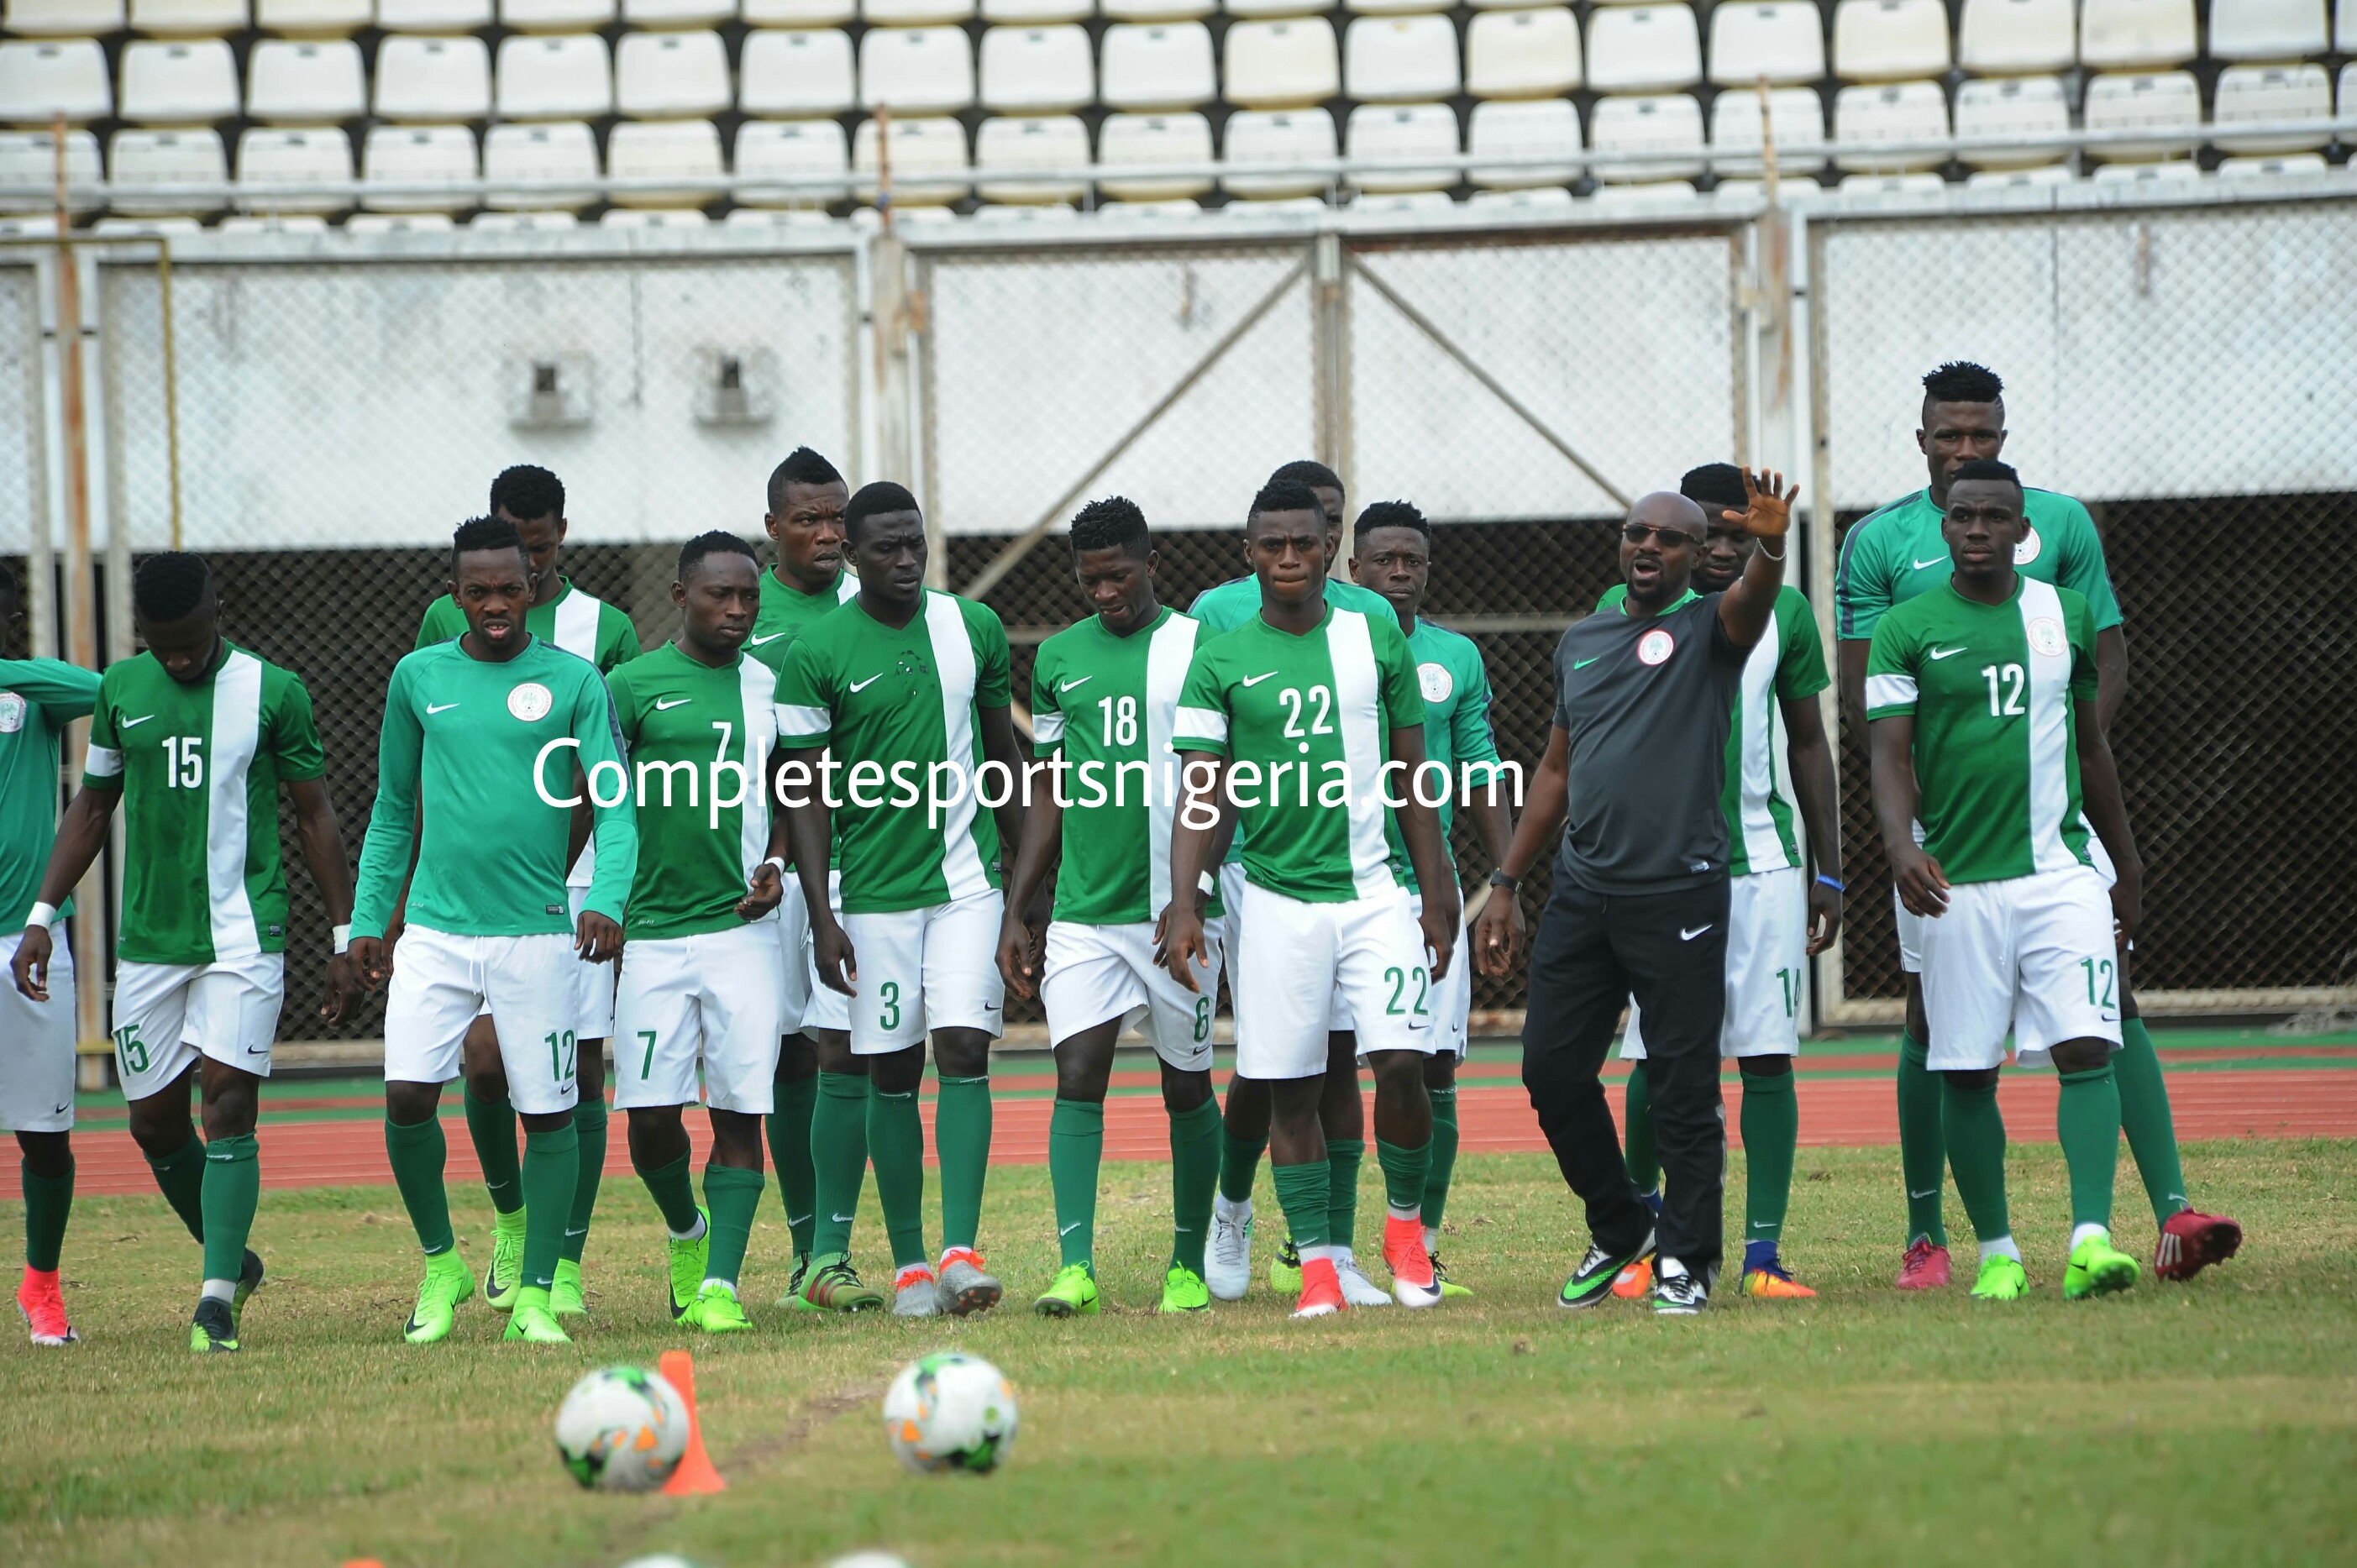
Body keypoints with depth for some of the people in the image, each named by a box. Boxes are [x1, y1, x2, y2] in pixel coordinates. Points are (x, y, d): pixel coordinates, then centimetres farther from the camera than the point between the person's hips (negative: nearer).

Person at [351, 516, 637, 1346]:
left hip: (538, 932, -2)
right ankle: (441, 1262, 11)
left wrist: (607, 900, -19)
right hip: (435, 929, 2)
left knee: (547, 1115, 0)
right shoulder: (419, 678, 8)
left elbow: (615, 807, -3)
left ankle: (535, 1295, 12)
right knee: (406, 1095, -10)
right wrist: (368, 919, 13)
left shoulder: (574, 681, 1)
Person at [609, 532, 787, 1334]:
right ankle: (687, 1233, 25)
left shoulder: (770, 687, 10)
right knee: (650, 1112, -4)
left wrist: (777, 864, 2)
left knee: (739, 1111, -4)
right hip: (653, 929, -2)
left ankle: (721, 1284, -1)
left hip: (744, 926, 2)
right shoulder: (633, 686, 1)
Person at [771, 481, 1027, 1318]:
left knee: (965, 1052, -11)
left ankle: (961, 1251, -16)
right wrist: (820, 917, -10)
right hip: (875, 892, -1)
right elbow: (807, 792, -4)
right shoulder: (815, 652, -4)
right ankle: (909, 1265, 12)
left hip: (968, 880, 1)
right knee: (891, 1076, 3)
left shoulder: (975, 628, 5)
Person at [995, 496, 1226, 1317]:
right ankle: (1075, 1265, -15)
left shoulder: (1199, 649, -1)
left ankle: (1189, 1264, 19)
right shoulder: (1060, 658, 11)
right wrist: (1015, 914, 11)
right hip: (1083, 910, 2)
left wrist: (1192, 893, -12)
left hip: (1178, 911, -2)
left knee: (1186, 1086, 7)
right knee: (1078, 1074, -10)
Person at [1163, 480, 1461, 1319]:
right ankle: (1318, 1266, 8)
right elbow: (1203, 797, 1)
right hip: (1278, 897, 0)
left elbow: (1412, 777, 11)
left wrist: (1436, 896, 7)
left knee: (1402, 1063, -11)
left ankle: (1405, 1221, 13)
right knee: (1290, 1091, 0)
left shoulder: (1377, 639, 7)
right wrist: (1183, 901, -11)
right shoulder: (1221, 661, 3)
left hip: (1375, 893, 0)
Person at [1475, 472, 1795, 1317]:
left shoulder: (1707, 628, -1)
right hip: (1583, 891, 6)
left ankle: (1686, 1259, 7)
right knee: (1551, 1070, 6)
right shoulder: (1581, 642, 16)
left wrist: (1769, 548, -48)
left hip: (1679, 893, -6)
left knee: (1684, 1087, -4)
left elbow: (1752, 604, -25)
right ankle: (1619, 1227, 24)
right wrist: (1505, 883, 18)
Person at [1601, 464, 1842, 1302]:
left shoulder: (1785, 613, 6)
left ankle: (1763, 1255, 0)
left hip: (1765, 862, 2)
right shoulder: (1629, 610, 0)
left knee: (1769, 1059, -3)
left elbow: (1808, 743, 14)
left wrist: (1828, 871, 11)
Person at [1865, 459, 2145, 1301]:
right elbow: (1890, 756, -6)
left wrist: (2127, 866, 22)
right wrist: (1902, 845, -25)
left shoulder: (2065, 616, 10)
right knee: (1966, 1073, 2)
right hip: (1960, 883, -1)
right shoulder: (1907, 629, 1)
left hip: (2063, 870, 1)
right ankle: (1996, 1252, 14)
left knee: (2086, 1049, -13)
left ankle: (2091, 1238, -18)